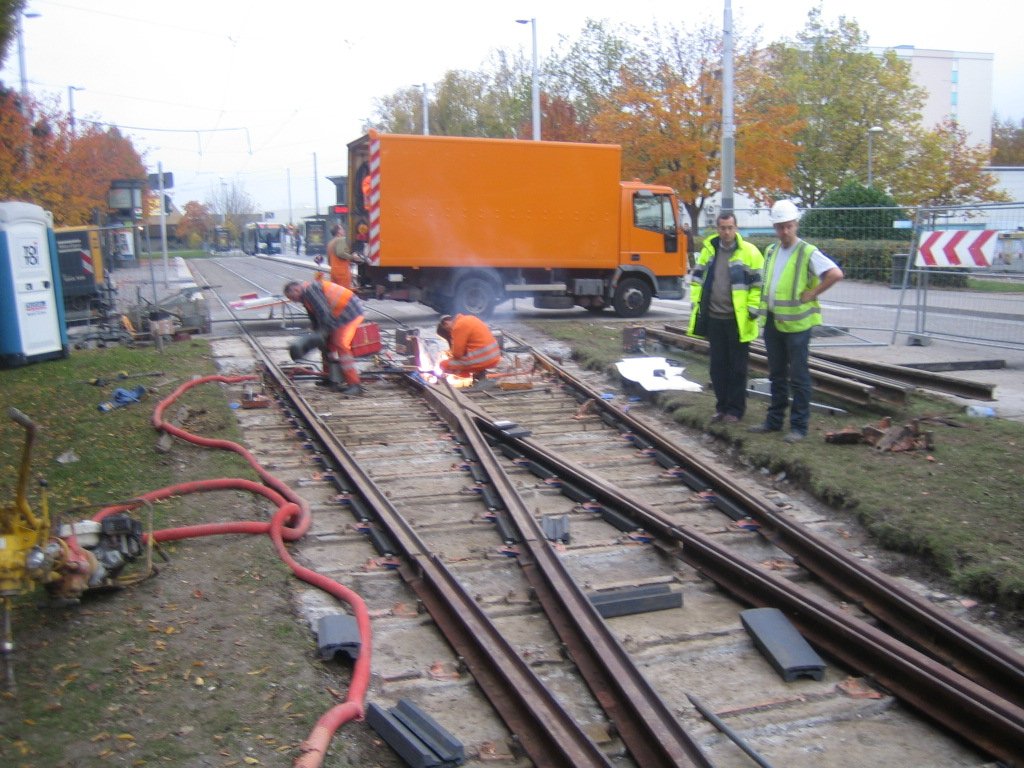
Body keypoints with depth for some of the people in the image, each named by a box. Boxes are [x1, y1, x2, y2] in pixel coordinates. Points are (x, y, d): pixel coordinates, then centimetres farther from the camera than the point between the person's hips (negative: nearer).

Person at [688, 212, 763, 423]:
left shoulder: (749, 252, -5)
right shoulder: (708, 250, 9)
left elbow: (758, 283, -4)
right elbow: (697, 277, 18)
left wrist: (753, 309, -9)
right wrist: (696, 303, 10)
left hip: (738, 320, -5)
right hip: (714, 318, 5)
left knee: (737, 367, 3)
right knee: (717, 366, 11)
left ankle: (735, 409, 12)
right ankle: (722, 406, 22)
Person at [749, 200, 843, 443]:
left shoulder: (807, 252, -10)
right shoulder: (770, 251, 11)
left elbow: (836, 274, -20)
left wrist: (811, 294, -16)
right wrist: (764, 304, 13)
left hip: (796, 323, -7)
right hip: (772, 321, 7)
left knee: (798, 377, -1)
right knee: (777, 375, 15)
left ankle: (799, 426, 5)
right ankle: (774, 420, 24)